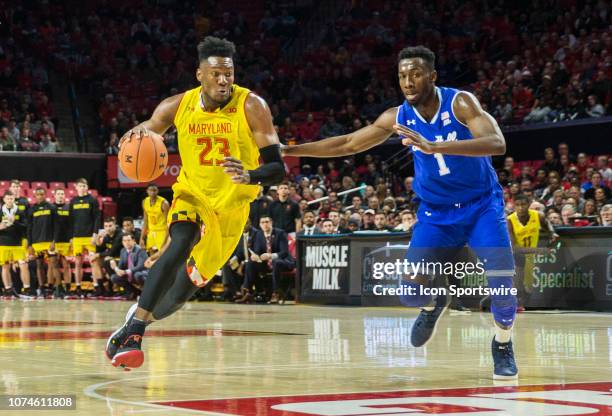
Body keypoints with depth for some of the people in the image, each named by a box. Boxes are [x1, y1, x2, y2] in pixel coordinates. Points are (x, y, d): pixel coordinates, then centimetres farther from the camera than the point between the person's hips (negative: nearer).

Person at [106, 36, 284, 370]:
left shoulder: (252, 107, -19)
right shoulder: (178, 107, -11)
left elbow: (277, 168, -21)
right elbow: (145, 131, 4)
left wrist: (249, 176, -44)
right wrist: (136, 135, -22)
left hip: (231, 205, 0)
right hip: (191, 194, 0)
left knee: (183, 290, 5)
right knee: (181, 245, -32)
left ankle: (139, 320, 35)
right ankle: (132, 331, -32)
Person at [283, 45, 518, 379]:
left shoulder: (460, 103, -20)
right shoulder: (398, 117, -8)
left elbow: (497, 143, -37)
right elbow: (347, 144, 2)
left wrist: (433, 146, -48)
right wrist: (288, 151, -3)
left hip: (481, 204, -3)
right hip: (436, 212, 3)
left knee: (501, 282, -20)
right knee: (411, 292, -9)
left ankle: (503, 347, 9)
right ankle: (433, 304, 29)